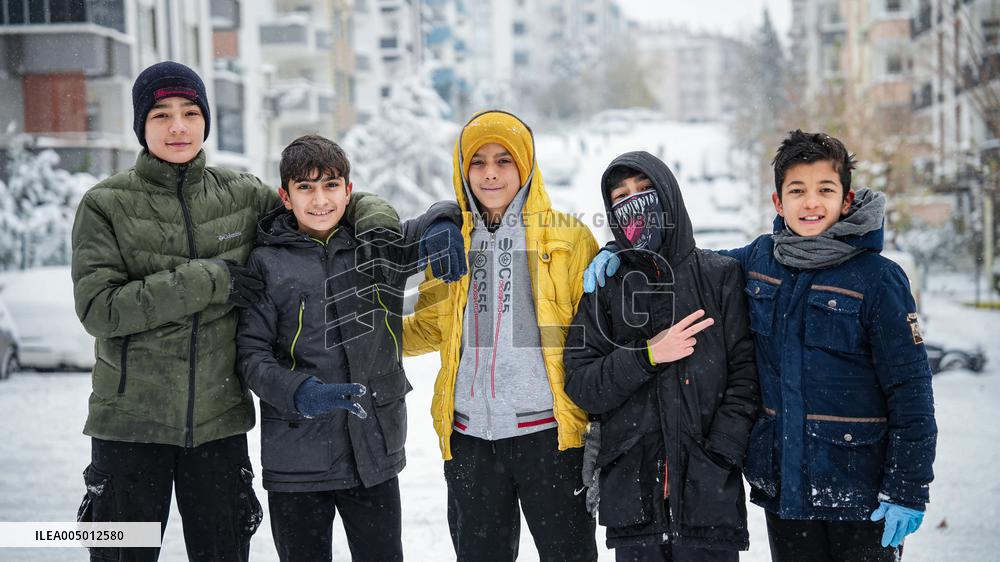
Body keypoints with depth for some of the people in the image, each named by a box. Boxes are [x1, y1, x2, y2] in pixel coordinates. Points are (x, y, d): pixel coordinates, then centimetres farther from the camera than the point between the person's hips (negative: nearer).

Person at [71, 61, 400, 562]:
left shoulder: (241, 194, 4)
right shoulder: (106, 205, -3)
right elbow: (98, 307, -14)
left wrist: (377, 221, -9)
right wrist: (205, 280, -18)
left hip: (219, 418, 2)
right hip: (130, 421, -2)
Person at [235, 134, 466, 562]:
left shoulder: (379, 248, 6)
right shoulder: (267, 263, -2)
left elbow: (442, 219, 17)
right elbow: (251, 353, -6)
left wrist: (441, 227, -9)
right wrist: (302, 394, -25)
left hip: (376, 455, 2)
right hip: (296, 460, -2)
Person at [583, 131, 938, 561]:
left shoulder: (878, 278, -10)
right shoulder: (759, 260, 4)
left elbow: (911, 390, -9)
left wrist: (907, 491, -11)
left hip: (859, 492, -4)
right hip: (781, 485, 4)